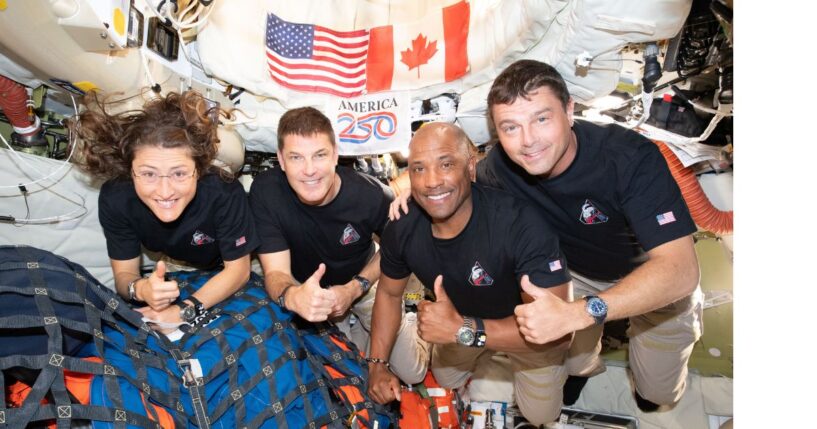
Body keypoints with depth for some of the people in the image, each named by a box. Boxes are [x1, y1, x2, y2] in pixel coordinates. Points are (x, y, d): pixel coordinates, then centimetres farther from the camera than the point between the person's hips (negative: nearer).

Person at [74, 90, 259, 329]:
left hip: (219, 274, -2)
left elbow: (238, 268, -27)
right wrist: (140, 289, -47)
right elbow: (124, 273, -22)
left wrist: (185, 310, -40)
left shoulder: (225, 194, -40)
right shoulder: (115, 198, -32)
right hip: (164, 269, 3)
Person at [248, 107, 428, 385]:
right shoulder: (265, 192, -29)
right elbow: (275, 272, -28)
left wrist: (355, 289, -20)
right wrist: (291, 297, -52)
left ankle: (409, 325, 32)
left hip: (363, 280, 0)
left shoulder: (370, 194, -30)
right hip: (304, 286, 1)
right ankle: (352, 329, 24)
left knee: (412, 372, 0)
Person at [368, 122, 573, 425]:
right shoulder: (402, 229, -24)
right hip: (461, 320, 4)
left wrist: (464, 330, -49)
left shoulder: (521, 224, -41)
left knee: (539, 414, 3)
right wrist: (377, 364, -11)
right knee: (445, 382, 23)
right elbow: (389, 293, -4)